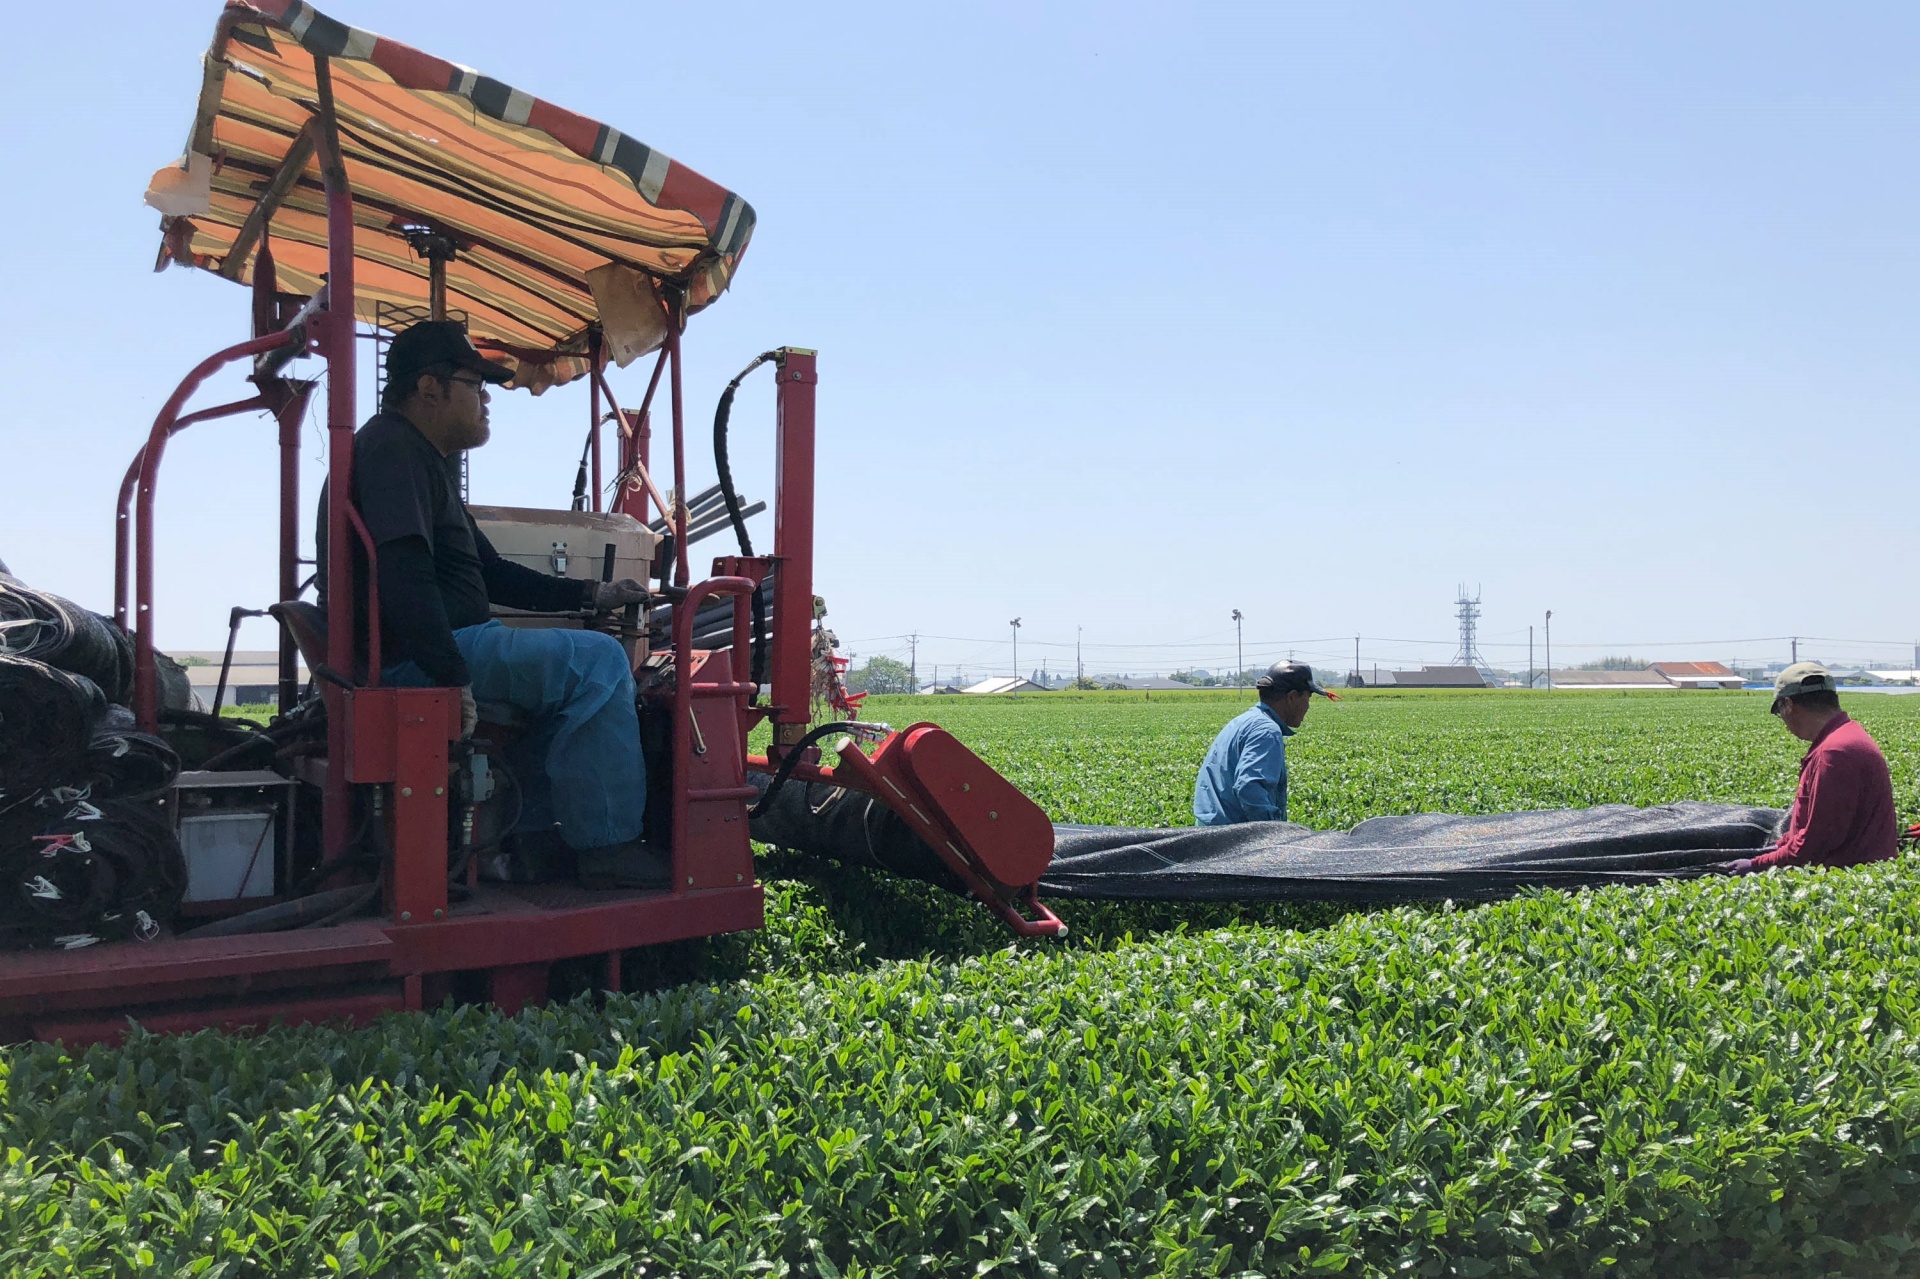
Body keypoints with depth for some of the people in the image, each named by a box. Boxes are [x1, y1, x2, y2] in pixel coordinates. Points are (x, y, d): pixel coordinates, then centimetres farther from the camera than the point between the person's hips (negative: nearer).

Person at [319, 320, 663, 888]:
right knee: (597, 661, -16)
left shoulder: (427, 458, 25)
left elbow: (489, 573, 26)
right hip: (411, 658, -11)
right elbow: (404, 570, -25)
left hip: (437, 648, 11)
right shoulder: (393, 449, -10)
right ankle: (606, 844, -14)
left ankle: (538, 836, 17)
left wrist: (588, 595, 19)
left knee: (554, 665, 26)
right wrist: (452, 676, -28)